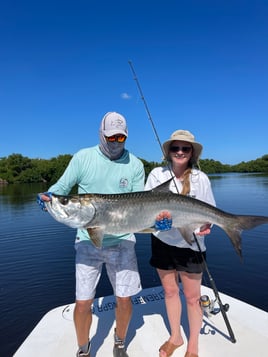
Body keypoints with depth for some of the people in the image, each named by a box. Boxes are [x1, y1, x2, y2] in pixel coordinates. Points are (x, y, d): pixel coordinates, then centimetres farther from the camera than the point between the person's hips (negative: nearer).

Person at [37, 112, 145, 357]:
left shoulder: (135, 165, -2)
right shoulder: (83, 157, -4)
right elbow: (62, 186, 2)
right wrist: (49, 195, -19)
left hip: (122, 241, 1)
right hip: (88, 241, 0)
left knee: (124, 300, 10)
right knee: (83, 303, 6)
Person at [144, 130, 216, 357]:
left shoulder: (200, 178, -8)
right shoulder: (157, 174, -4)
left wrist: (206, 225, -24)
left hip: (190, 244, -2)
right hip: (163, 241, 2)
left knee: (192, 297, 10)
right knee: (170, 291, 19)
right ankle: (175, 337, 43)